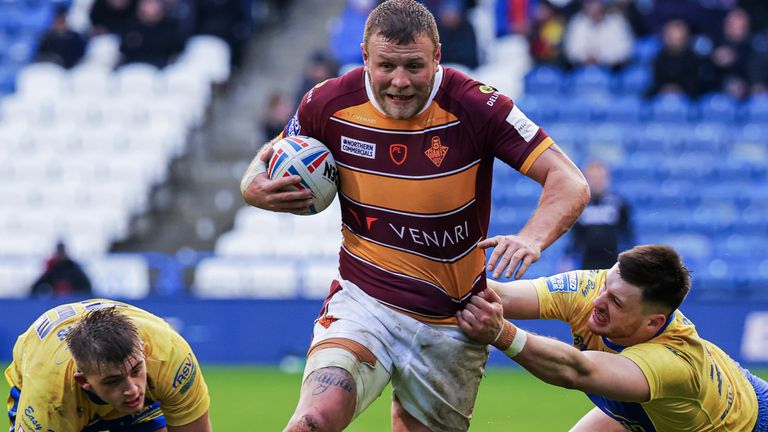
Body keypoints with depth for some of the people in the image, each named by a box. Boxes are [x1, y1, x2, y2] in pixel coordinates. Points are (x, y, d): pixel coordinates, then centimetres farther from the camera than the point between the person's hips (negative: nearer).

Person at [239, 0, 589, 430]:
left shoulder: (476, 106, -14)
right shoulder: (329, 104, -7)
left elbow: (570, 184, -17)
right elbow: (270, 158, 13)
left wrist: (532, 239, -37)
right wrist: (255, 188, -12)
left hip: (450, 325, 1)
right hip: (362, 298, 0)